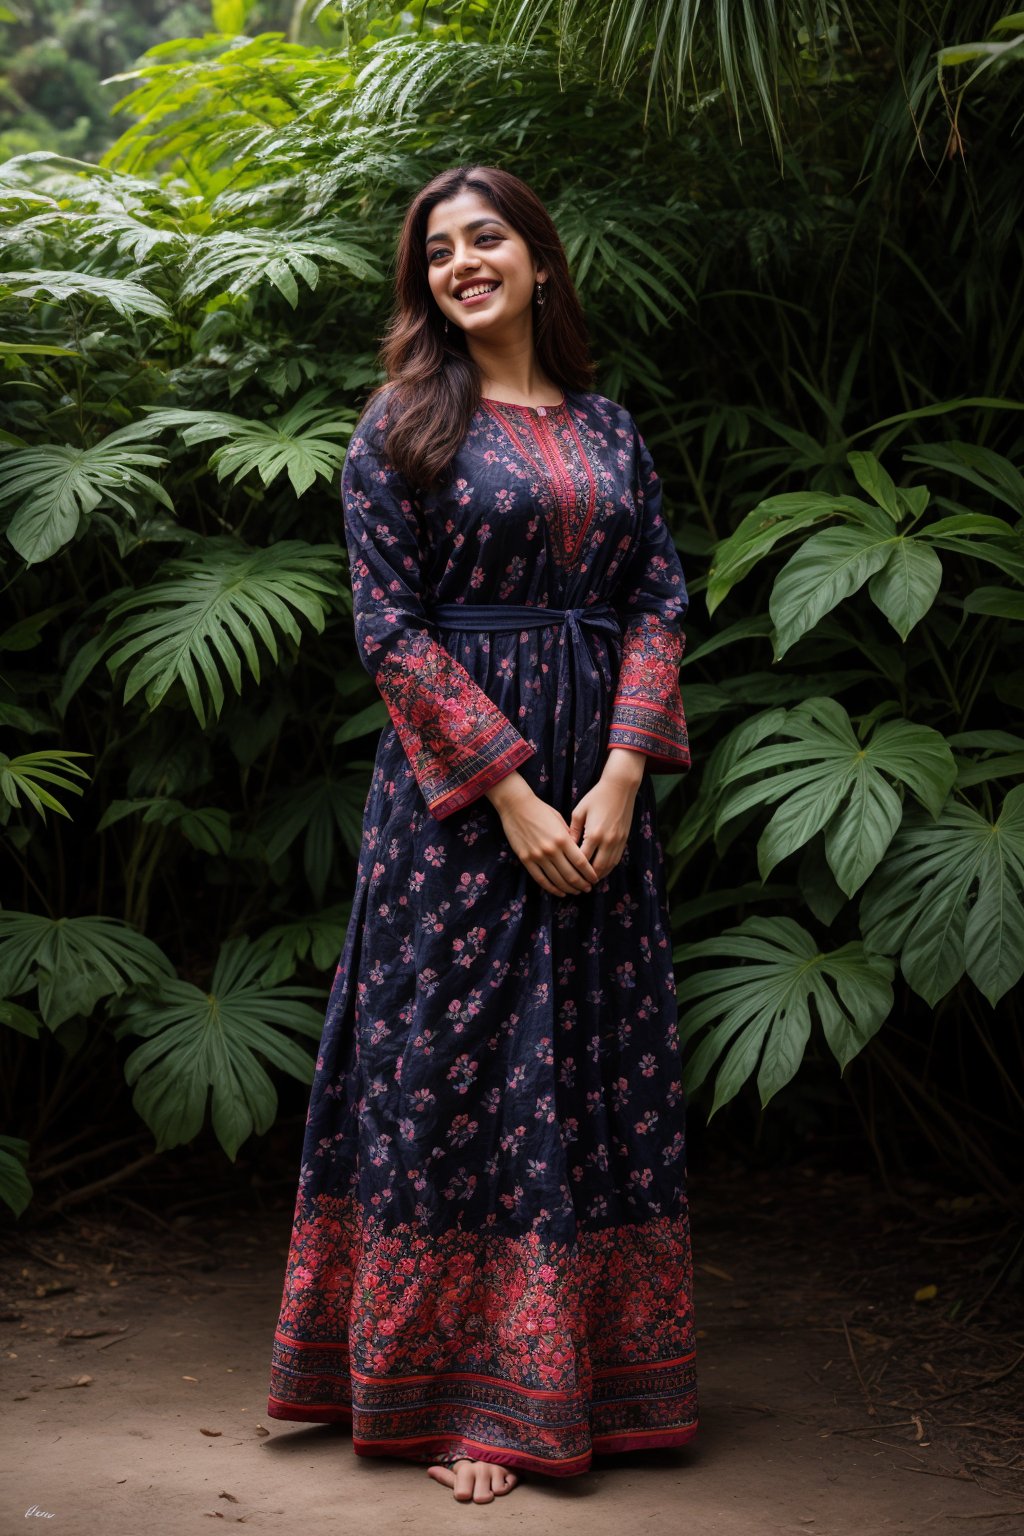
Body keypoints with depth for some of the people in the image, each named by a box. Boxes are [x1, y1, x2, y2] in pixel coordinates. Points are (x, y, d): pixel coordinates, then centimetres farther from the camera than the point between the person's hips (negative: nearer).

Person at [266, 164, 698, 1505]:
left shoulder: (607, 429, 12)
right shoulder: (404, 425, 0)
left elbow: (660, 600, 6)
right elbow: (391, 626, -7)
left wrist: (620, 777, -9)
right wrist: (513, 793, -14)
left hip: (600, 784, 4)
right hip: (456, 784, -4)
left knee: (601, 1071, 6)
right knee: (454, 1069, -2)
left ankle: (582, 1377, 18)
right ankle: (452, 1394, 7)